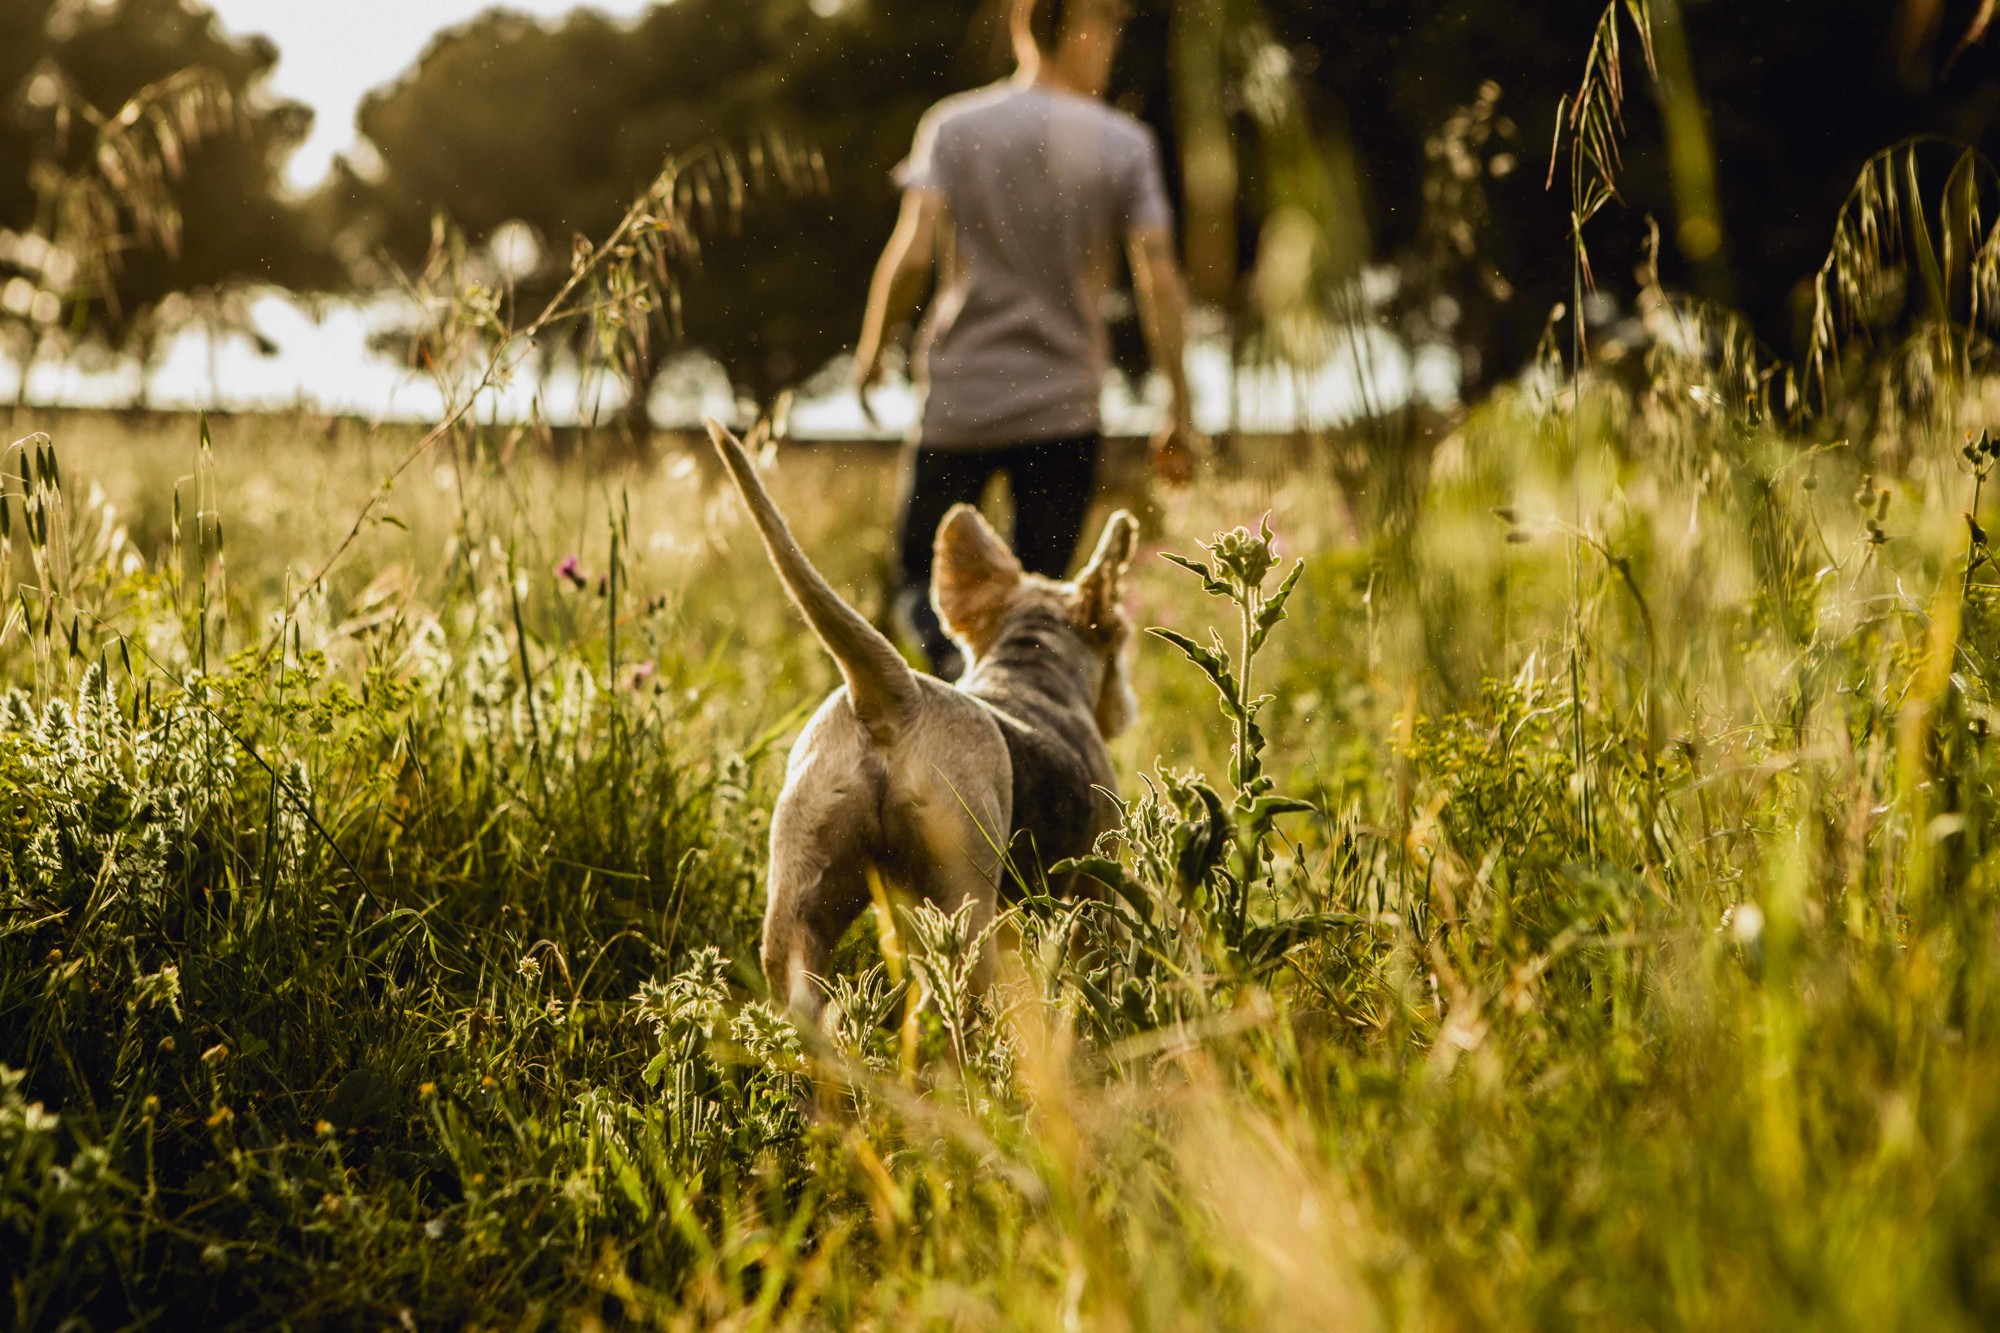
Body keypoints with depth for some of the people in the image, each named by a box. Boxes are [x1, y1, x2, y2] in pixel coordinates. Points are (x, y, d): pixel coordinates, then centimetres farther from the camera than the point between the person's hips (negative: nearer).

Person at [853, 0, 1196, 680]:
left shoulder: (952, 126, -1)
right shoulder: (1123, 144, -1)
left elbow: (911, 253, -11)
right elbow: (1158, 280, -6)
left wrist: (871, 348, 5)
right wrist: (1178, 413, 0)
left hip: (958, 400, 0)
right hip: (1065, 403, 0)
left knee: (923, 576, 12)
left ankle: (951, 655, -19)